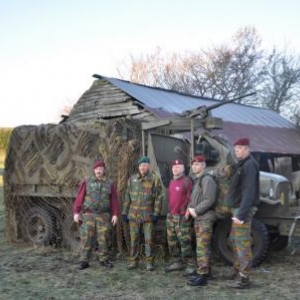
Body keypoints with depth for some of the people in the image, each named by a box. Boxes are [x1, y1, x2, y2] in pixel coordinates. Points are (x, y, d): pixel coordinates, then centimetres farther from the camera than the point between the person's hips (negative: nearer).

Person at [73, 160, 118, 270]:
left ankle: (104, 260, 14)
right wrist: (76, 212, -10)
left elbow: (114, 200, 1)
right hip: (89, 215, -1)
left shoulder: (110, 184, 3)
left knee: (103, 238, 2)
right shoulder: (87, 182, -1)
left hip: (103, 215, 1)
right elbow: (79, 198, -3)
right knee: (87, 238, -4)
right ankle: (84, 261, 3)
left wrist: (115, 215, -8)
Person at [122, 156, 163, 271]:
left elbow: (159, 197, -4)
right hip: (134, 214, 3)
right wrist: (124, 212, 7)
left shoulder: (154, 179, -3)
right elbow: (127, 196, 11)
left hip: (148, 215, -3)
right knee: (134, 239, 8)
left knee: (148, 239, 1)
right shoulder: (132, 179, 7)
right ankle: (133, 261, 18)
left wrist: (156, 213, -10)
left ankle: (149, 262, 12)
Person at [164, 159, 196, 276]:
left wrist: (187, 213, -17)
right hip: (170, 216, 9)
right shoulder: (171, 182, 16)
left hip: (182, 217, -8)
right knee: (172, 241, 13)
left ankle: (190, 265, -4)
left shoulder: (187, 181, -8)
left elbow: (191, 198, -13)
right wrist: (170, 211, 18)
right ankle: (176, 262, 24)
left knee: (184, 241, -10)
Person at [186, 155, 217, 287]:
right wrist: (190, 208, 1)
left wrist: (196, 211, -17)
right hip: (198, 218, 10)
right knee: (203, 246, 16)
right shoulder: (196, 180, 17)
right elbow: (193, 198, 20)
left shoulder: (207, 179, -13)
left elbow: (209, 200, -21)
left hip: (205, 218, -10)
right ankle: (205, 271, 26)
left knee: (202, 247, -11)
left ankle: (202, 276, -9)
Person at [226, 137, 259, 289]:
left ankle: (243, 279, -1)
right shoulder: (241, 164, 15)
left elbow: (249, 192, -23)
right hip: (237, 208, 10)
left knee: (242, 242, -7)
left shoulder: (249, 165, -16)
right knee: (235, 240, 19)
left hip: (243, 209, -10)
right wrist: (236, 211, 14)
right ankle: (237, 270, 32)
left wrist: (241, 214, -27)